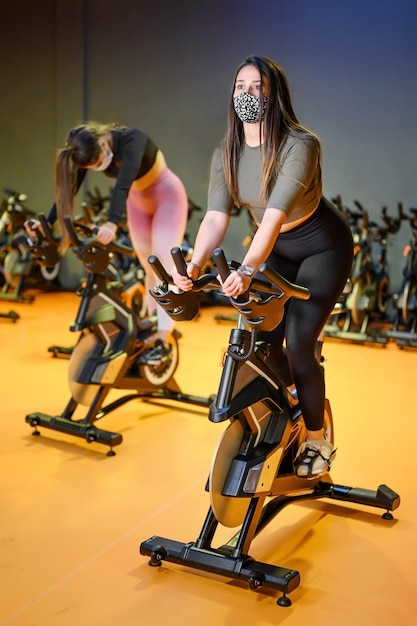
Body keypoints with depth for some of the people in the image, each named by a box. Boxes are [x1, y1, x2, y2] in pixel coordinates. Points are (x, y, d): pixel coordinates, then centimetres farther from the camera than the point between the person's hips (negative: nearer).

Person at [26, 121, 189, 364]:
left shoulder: (131, 139, -34)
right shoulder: (89, 152, -17)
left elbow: (123, 185, -48)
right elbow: (68, 188, -17)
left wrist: (112, 223, -60)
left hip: (167, 195, -6)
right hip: (138, 201, 6)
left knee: (164, 264, -15)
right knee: (150, 269, 7)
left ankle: (163, 341, -20)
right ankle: (151, 328, 15)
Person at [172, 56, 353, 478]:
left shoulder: (300, 145, -28)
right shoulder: (226, 154, -11)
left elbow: (275, 213, -41)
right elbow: (215, 217, -22)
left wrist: (247, 269, -54)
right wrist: (194, 264, -39)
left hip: (323, 248, -5)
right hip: (277, 250, 5)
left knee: (298, 344, -13)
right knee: (263, 339, -2)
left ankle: (316, 440, 9)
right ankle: (291, 400, 32)